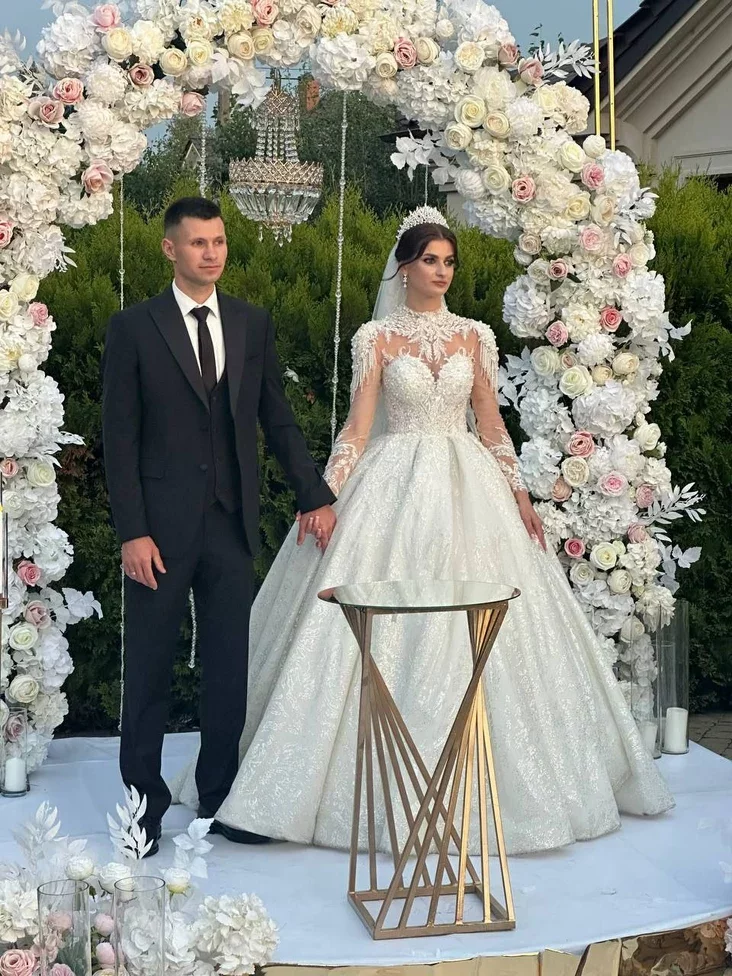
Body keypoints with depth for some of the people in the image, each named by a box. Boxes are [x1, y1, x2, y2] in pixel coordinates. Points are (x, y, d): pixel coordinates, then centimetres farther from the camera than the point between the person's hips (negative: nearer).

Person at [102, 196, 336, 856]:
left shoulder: (253, 325, 8)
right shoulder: (134, 328, -3)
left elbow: (278, 419, 10)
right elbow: (120, 437, -5)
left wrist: (315, 496, -1)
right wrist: (132, 532, -12)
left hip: (233, 523, 3)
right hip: (161, 526, -3)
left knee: (230, 666, 9)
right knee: (149, 670, 6)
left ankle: (219, 797, 21)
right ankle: (144, 803, 18)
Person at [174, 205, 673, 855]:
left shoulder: (475, 336, 9)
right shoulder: (376, 338, 2)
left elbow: (491, 423, 9)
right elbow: (358, 426, -1)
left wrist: (518, 494, 2)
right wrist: (324, 496, -10)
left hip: (466, 485, 2)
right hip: (395, 484, -2)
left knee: (471, 631, 2)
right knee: (390, 628, -4)